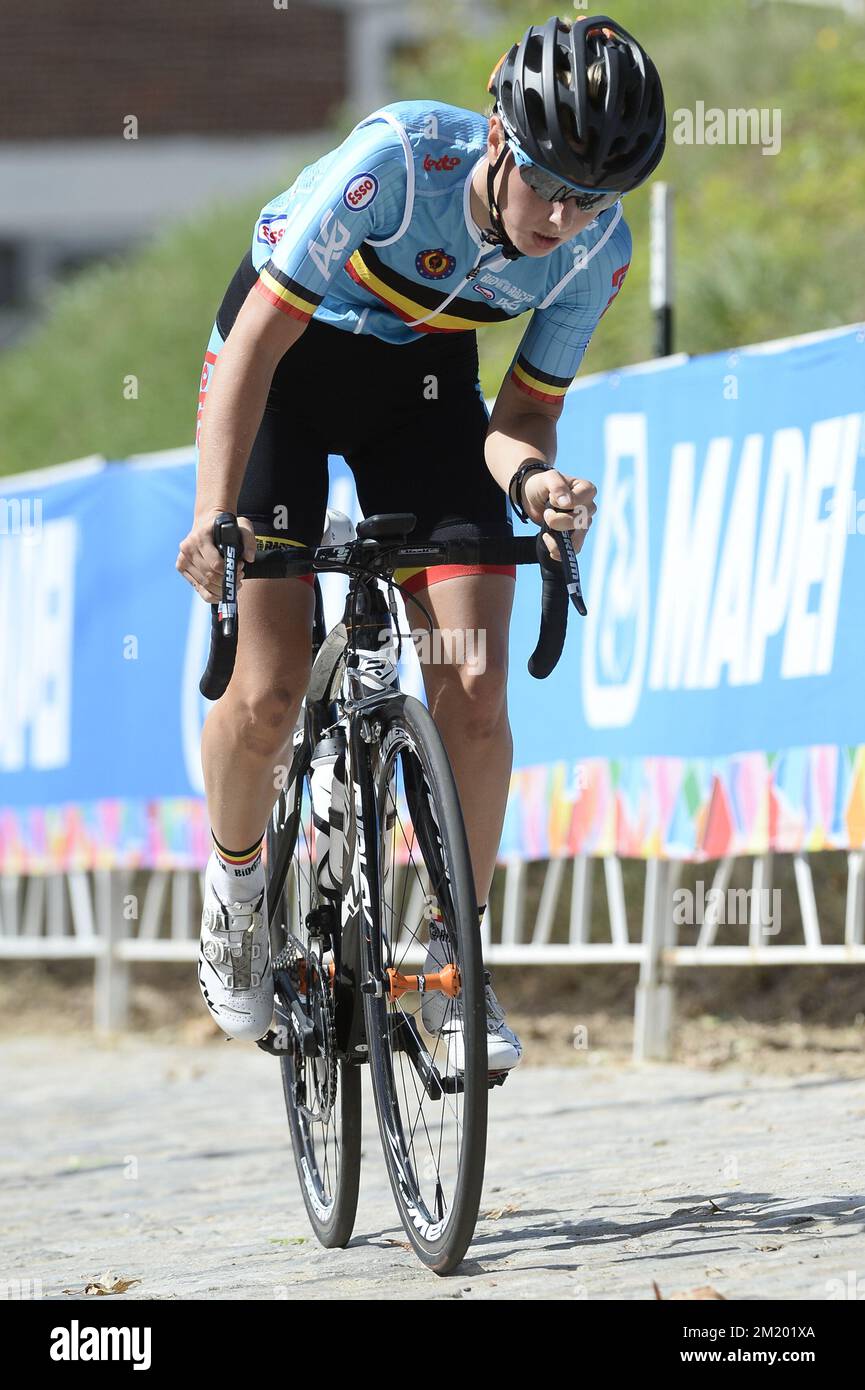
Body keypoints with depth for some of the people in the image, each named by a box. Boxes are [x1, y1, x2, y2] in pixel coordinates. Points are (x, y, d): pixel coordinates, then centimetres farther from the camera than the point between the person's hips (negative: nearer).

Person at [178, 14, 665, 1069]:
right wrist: (214, 515, -40)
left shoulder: (595, 248, -20)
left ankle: (454, 960, 2)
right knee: (270, 692, -13)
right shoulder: (397, 161, -33)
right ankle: (236, 878, 17)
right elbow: (256, 342, -30)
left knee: (475, 686, -13)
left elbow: (521, 417, -11)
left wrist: (532, 479, -35)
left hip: (422, 382, 3)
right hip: (288, 357, -3)